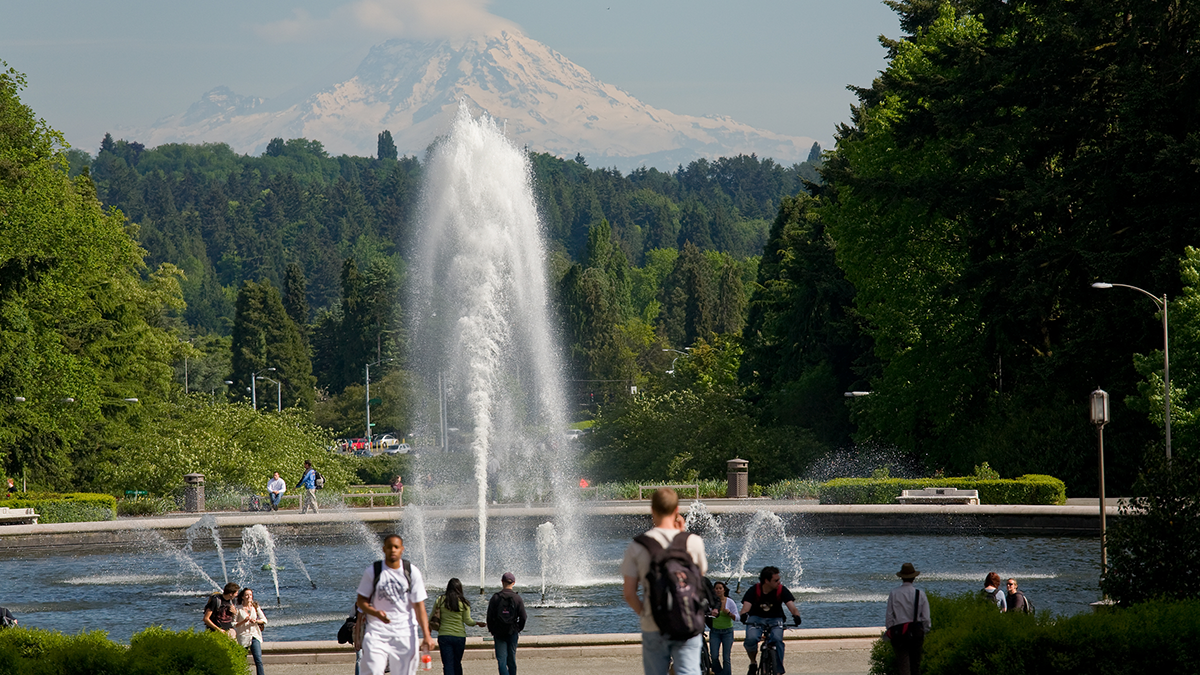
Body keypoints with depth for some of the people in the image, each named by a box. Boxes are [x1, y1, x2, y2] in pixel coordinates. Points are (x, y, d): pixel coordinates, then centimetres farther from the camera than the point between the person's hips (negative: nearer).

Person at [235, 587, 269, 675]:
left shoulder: (255, 607, 6)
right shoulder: (238, 609, -2)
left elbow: (264, 620, 10)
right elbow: (234, 624, -3)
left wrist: (256, 621, -9)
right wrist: (243, 621, -17)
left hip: (255, 636, 1)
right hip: (243, 637, -1)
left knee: (258, 660, -11)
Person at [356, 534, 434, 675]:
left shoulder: (412, 572, 1)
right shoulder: (372, 571, 0)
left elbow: (419, 605, 1)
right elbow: (361, 601, 4)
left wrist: (426, 635, -6)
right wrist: (376, 613, -18)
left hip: (405, 634, 1)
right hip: (377, 631, -1)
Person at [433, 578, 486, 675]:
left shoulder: (440, 601, -2)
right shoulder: (463, 602, -4)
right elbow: (468, 621, -3)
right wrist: (478, 623, 15)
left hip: (444, 636, -1)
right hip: (460, 636, 1)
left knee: (447, 664, -3)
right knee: (457, 664, 17)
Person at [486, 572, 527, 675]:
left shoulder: (495, 598, -6)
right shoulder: (517, 598, -5)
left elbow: (490, 616, -4)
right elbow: (523, 617, -4)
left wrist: (492, 630, 12)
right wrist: (519, 628, 14)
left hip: (499, 633, -1)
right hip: (513, 633, 1)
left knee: (501, 660, -4)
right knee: (512, 660, 14)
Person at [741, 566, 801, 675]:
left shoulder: (781, 590, -13)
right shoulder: (754, 590, -15)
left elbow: (792, 606, -23)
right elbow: (746, 606, -27)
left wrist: (796, 615, -47)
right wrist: (744, 615, -52)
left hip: (775, 620, 0)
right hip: (756, 619, 0)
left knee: (777, 640, -30)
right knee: (751, 639, -30)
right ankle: (753, 662, 0)